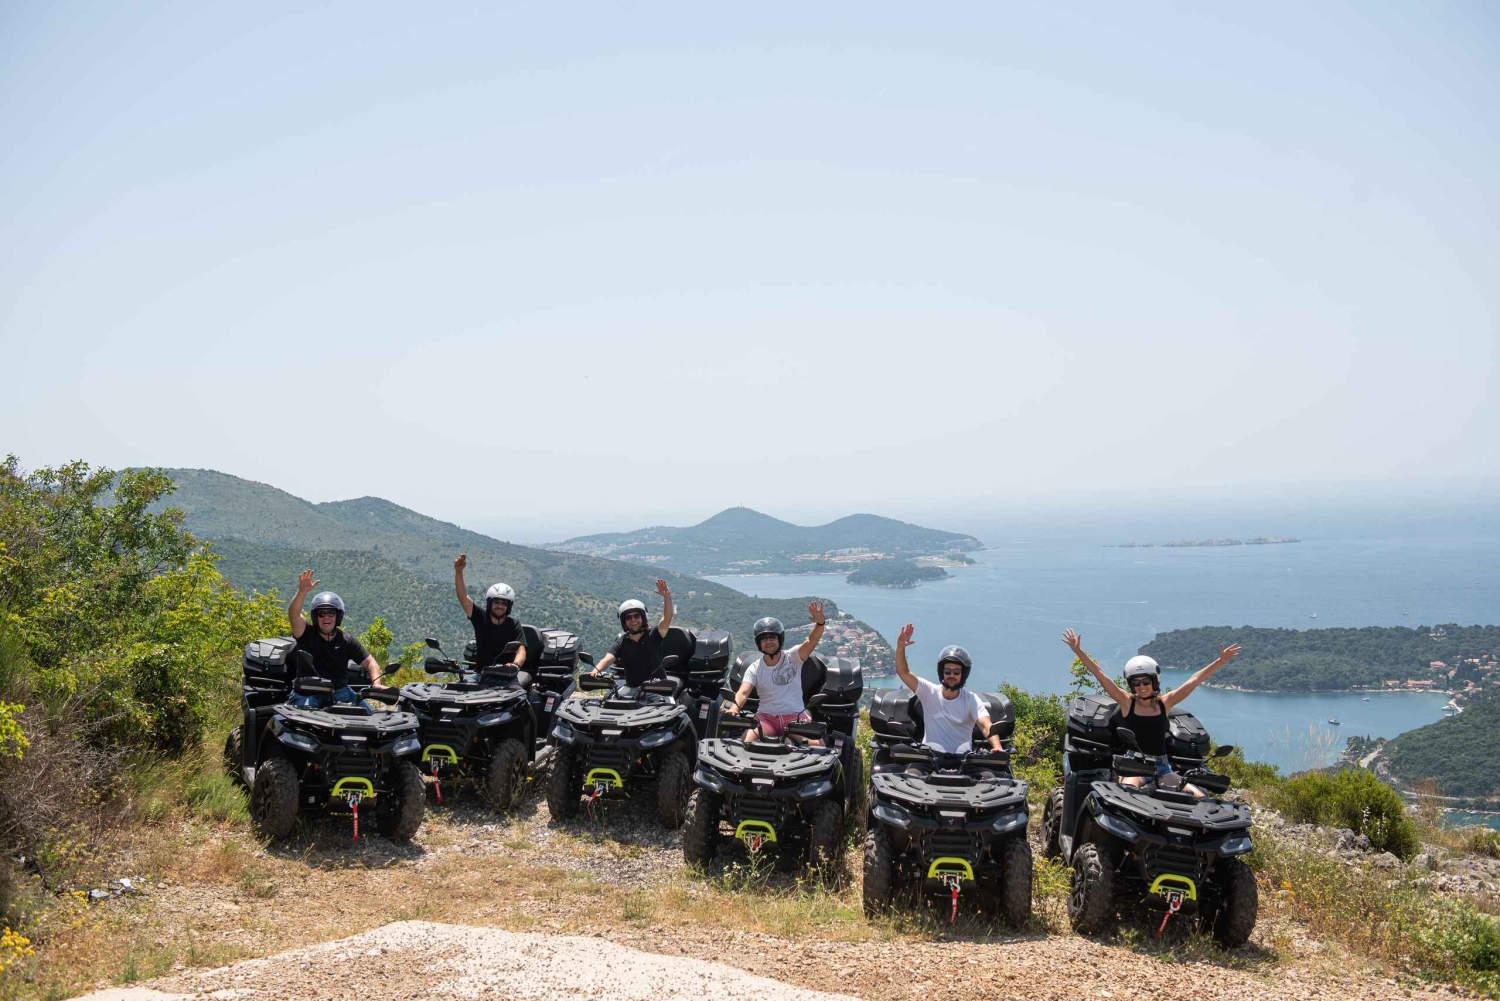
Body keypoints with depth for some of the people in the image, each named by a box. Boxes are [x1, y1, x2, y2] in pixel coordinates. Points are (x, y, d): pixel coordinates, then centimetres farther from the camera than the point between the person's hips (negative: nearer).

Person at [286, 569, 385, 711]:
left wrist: (376, 683, -11)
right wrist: (302, 591, -34)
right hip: (308, 692, -2)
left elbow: (370, 662, 9)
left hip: (340, 691, 2)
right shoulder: (307, 635, 1)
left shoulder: (348, 642, 9)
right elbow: (293, 614, -16)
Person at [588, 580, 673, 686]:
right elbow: (607, 659, -8)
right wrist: (596, 671, -31)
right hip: (631, 688, 2)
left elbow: (667, 619, -13)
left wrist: (667, 597, -30)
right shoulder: (621, 642, 6)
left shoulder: (653, 636, 2)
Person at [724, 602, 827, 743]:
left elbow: (812, 640, -18)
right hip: (766, 717, 1)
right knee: (744, 743, -24)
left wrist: (820, 623, -40)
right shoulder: (754, 669, 3)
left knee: (818, 746, -24)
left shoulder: (793, 657, -1)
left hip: (796, 717, -1)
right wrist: (734, 708, -35)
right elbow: (743, 692, -12)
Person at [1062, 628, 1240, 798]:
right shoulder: (1127, 702, 3)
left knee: (1199, 797, -14)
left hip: (1161, 767, 3)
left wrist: (1221, 661, 5)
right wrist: (1078, 652, -11)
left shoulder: (1165, 703, 9)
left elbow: (1194, 680, 7)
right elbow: (1099, 675, -4)